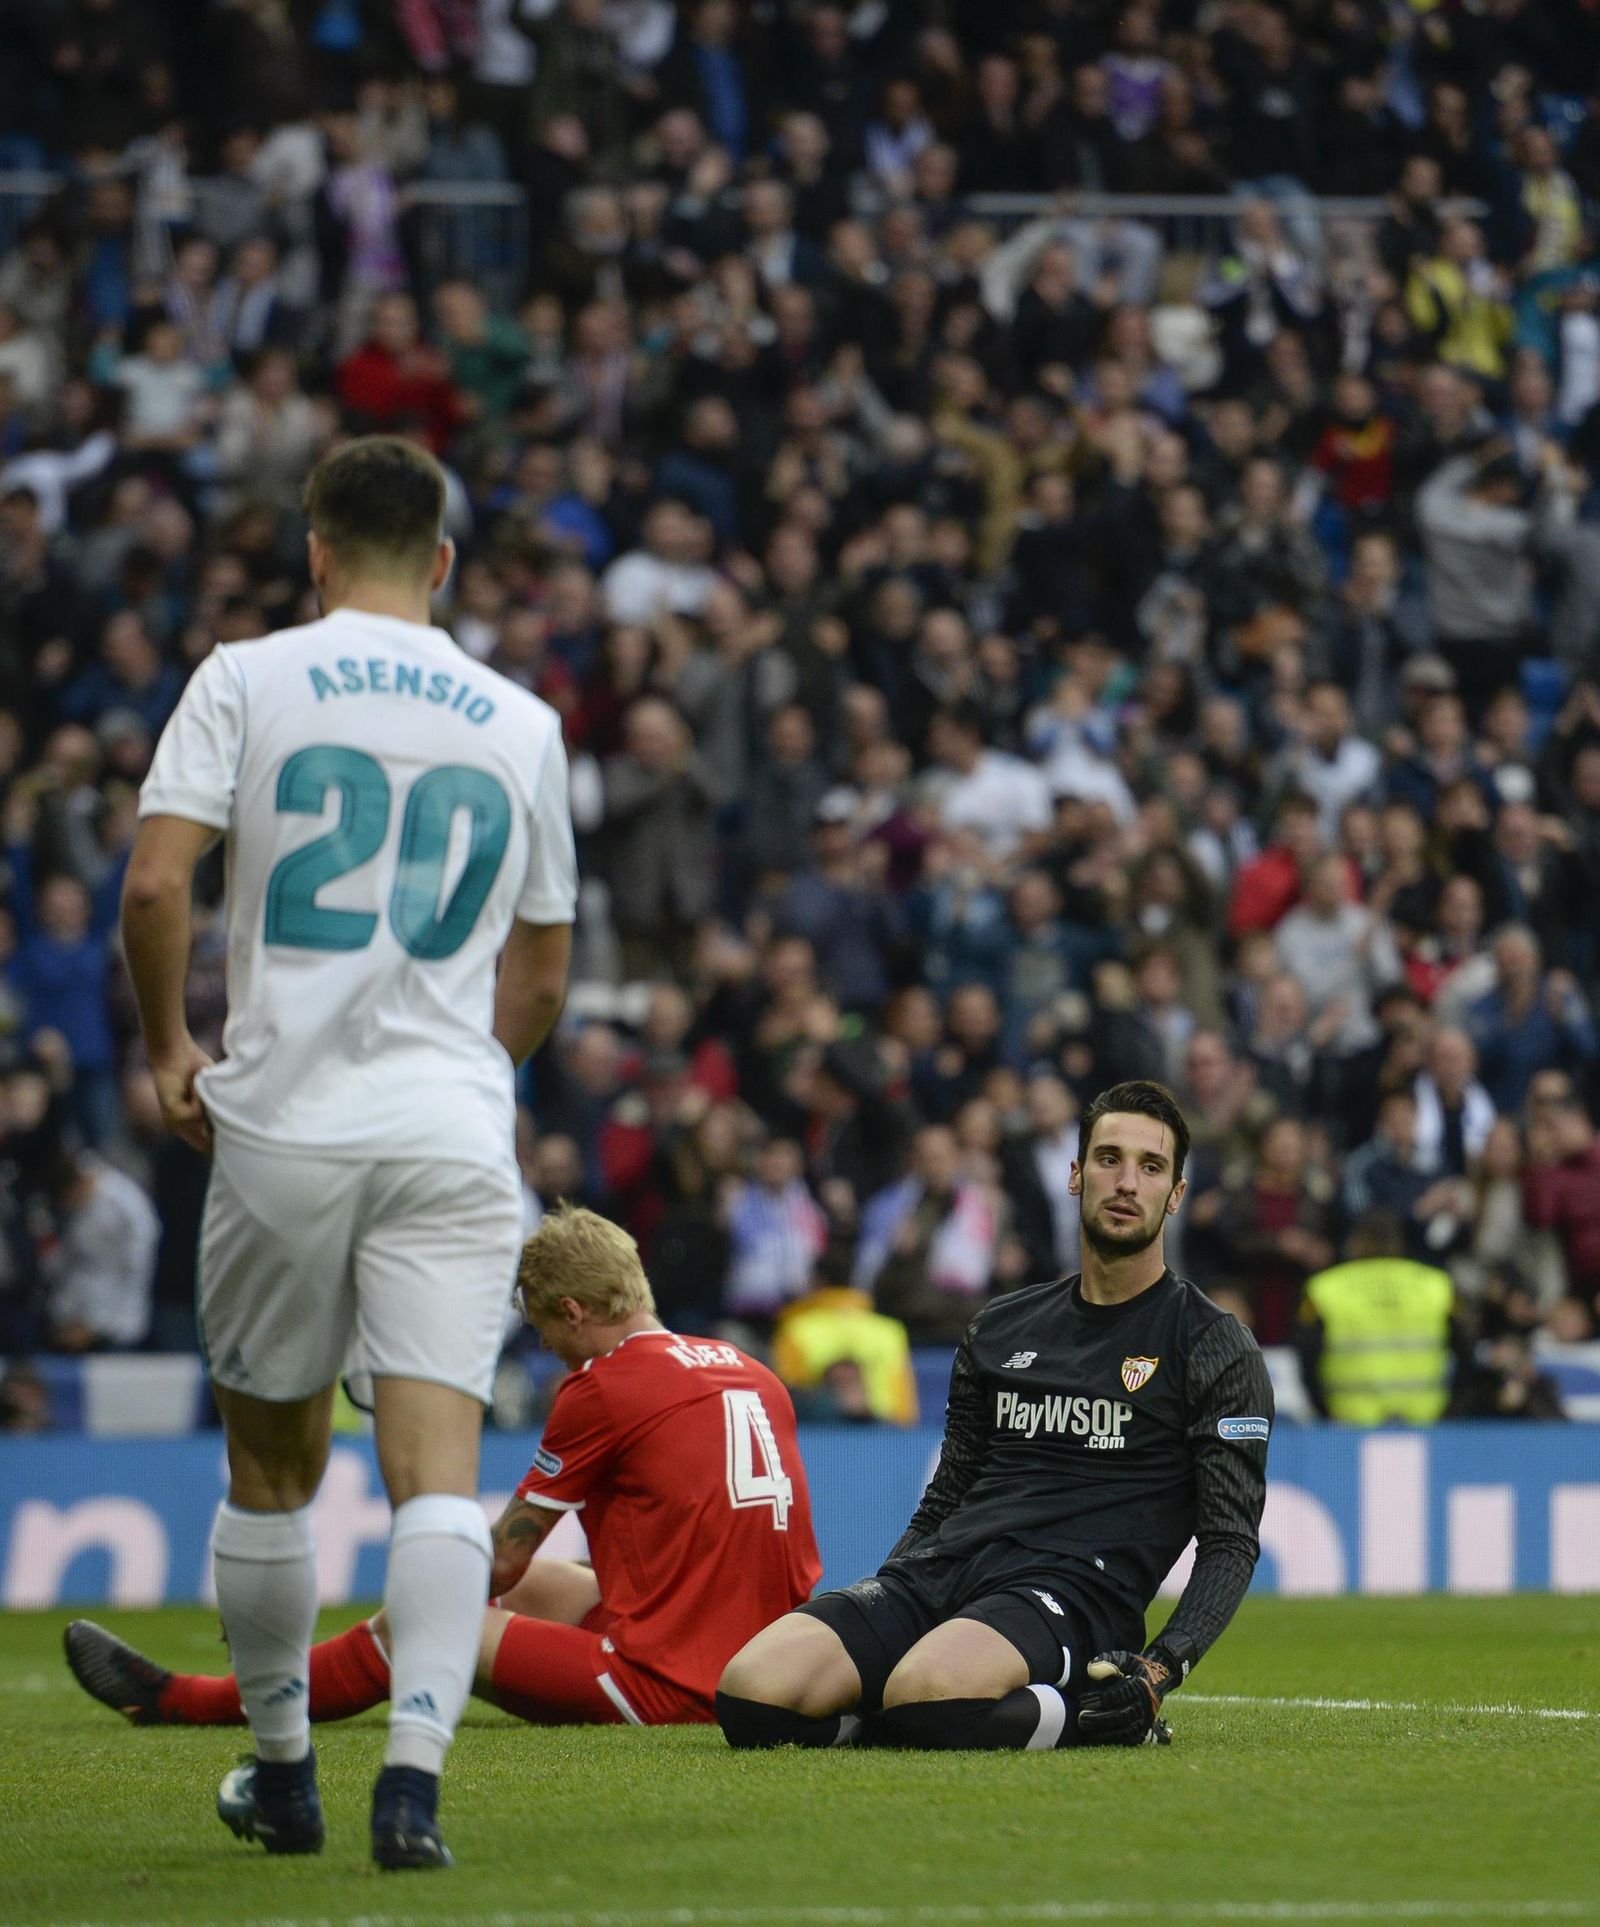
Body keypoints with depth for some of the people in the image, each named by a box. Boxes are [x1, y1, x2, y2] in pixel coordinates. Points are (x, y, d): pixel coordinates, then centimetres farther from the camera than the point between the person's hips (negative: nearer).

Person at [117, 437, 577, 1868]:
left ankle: (282, 1770, 24)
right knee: (438, 1460, -6)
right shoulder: (521, 724, 10)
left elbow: (155, 884, -9)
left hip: (281, 1121, -1)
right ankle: (416, 1770, -21)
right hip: (454, 1132, 1)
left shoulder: (246, 681, 2)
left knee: (272, 1456, 14)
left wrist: (169, 1050, 6)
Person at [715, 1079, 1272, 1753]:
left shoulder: (1217, 1349, 7)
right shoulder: (998, 1330, 22)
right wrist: (868, 1616, 11)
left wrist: (1161, 1670, -15)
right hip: (940, 1571, 5)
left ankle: (1073, 1714, -11)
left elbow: (1232, 1540, 1)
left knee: (926, 1694, -40)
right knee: (751, 1693, -24)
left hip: (1069, 1589, -5)